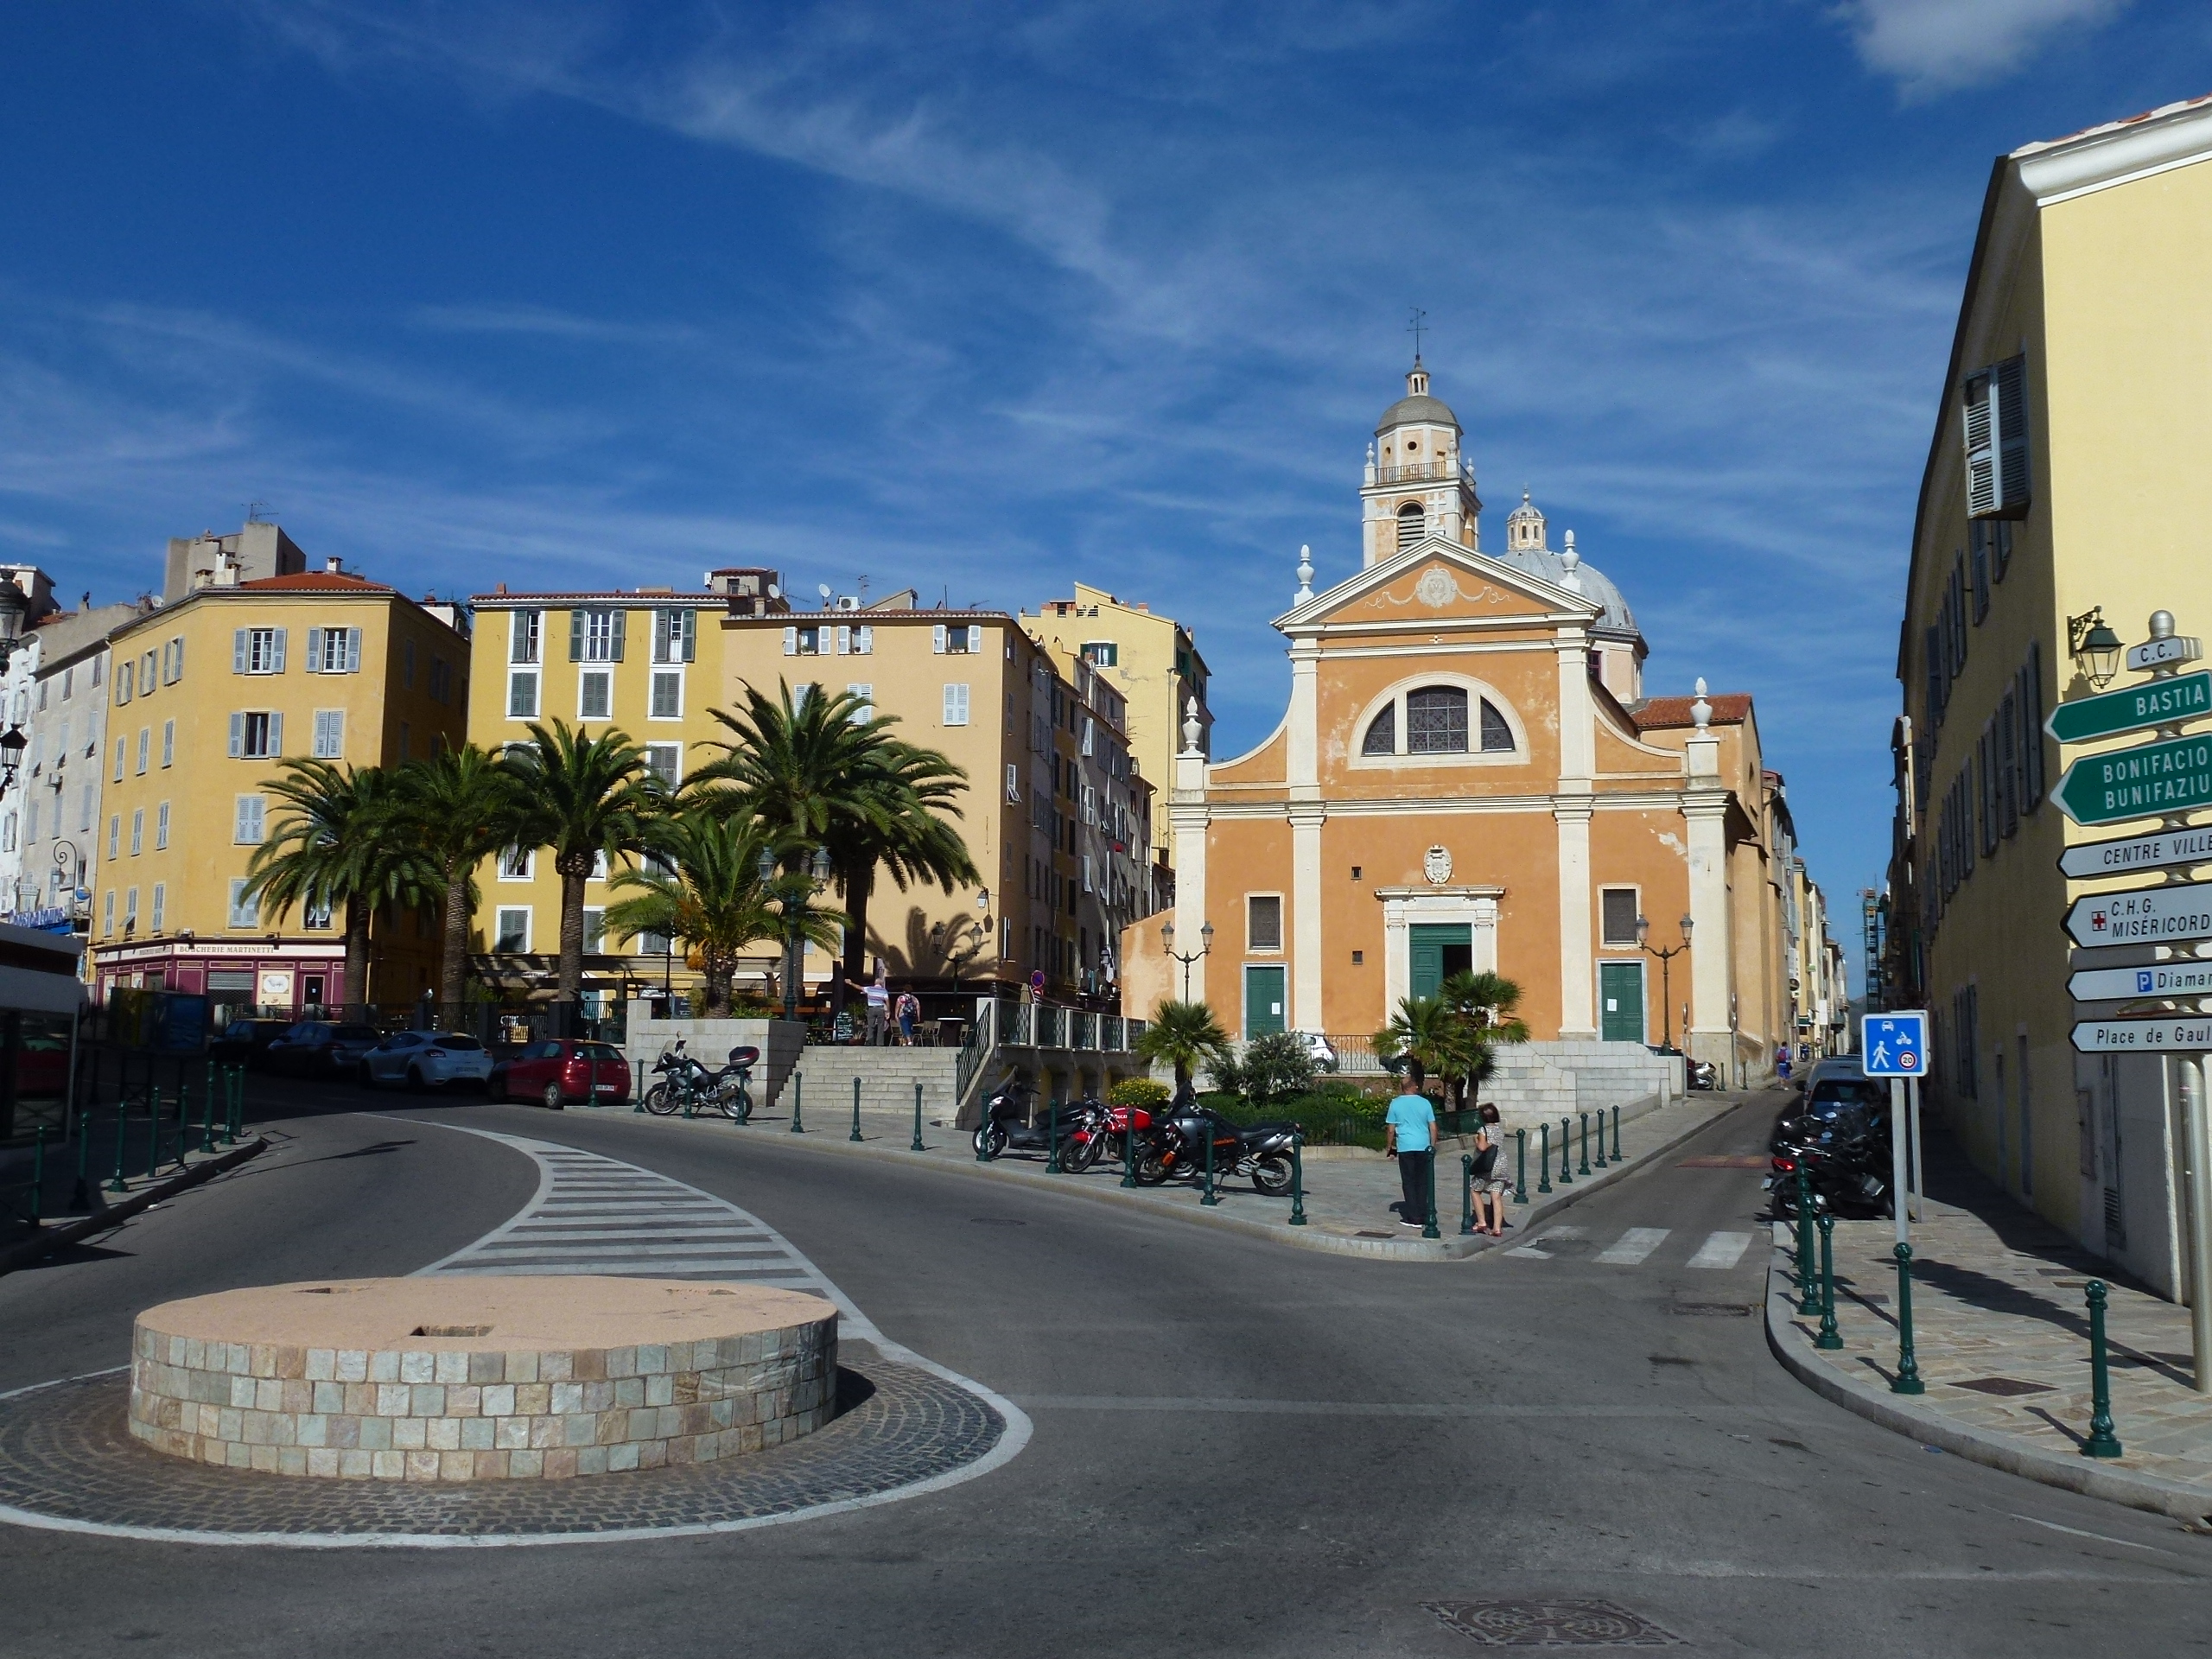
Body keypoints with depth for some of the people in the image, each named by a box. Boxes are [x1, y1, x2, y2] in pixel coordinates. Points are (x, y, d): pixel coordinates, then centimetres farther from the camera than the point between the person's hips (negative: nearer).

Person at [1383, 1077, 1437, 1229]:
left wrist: (1389, 1147, 10)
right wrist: (1433, 1146, 15)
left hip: (1405, 1148, -2)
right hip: (1424, 1147, 2)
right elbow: (1433, 1128, 5)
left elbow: (1390, 1130, -1)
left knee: (1409, 1182, 3)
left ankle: (1414, 1218, 0)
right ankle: (1424, 1216, 13)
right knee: (1423, 1182, 11)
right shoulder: (1425, 1103, 3)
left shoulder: (1395, 1104, -2)